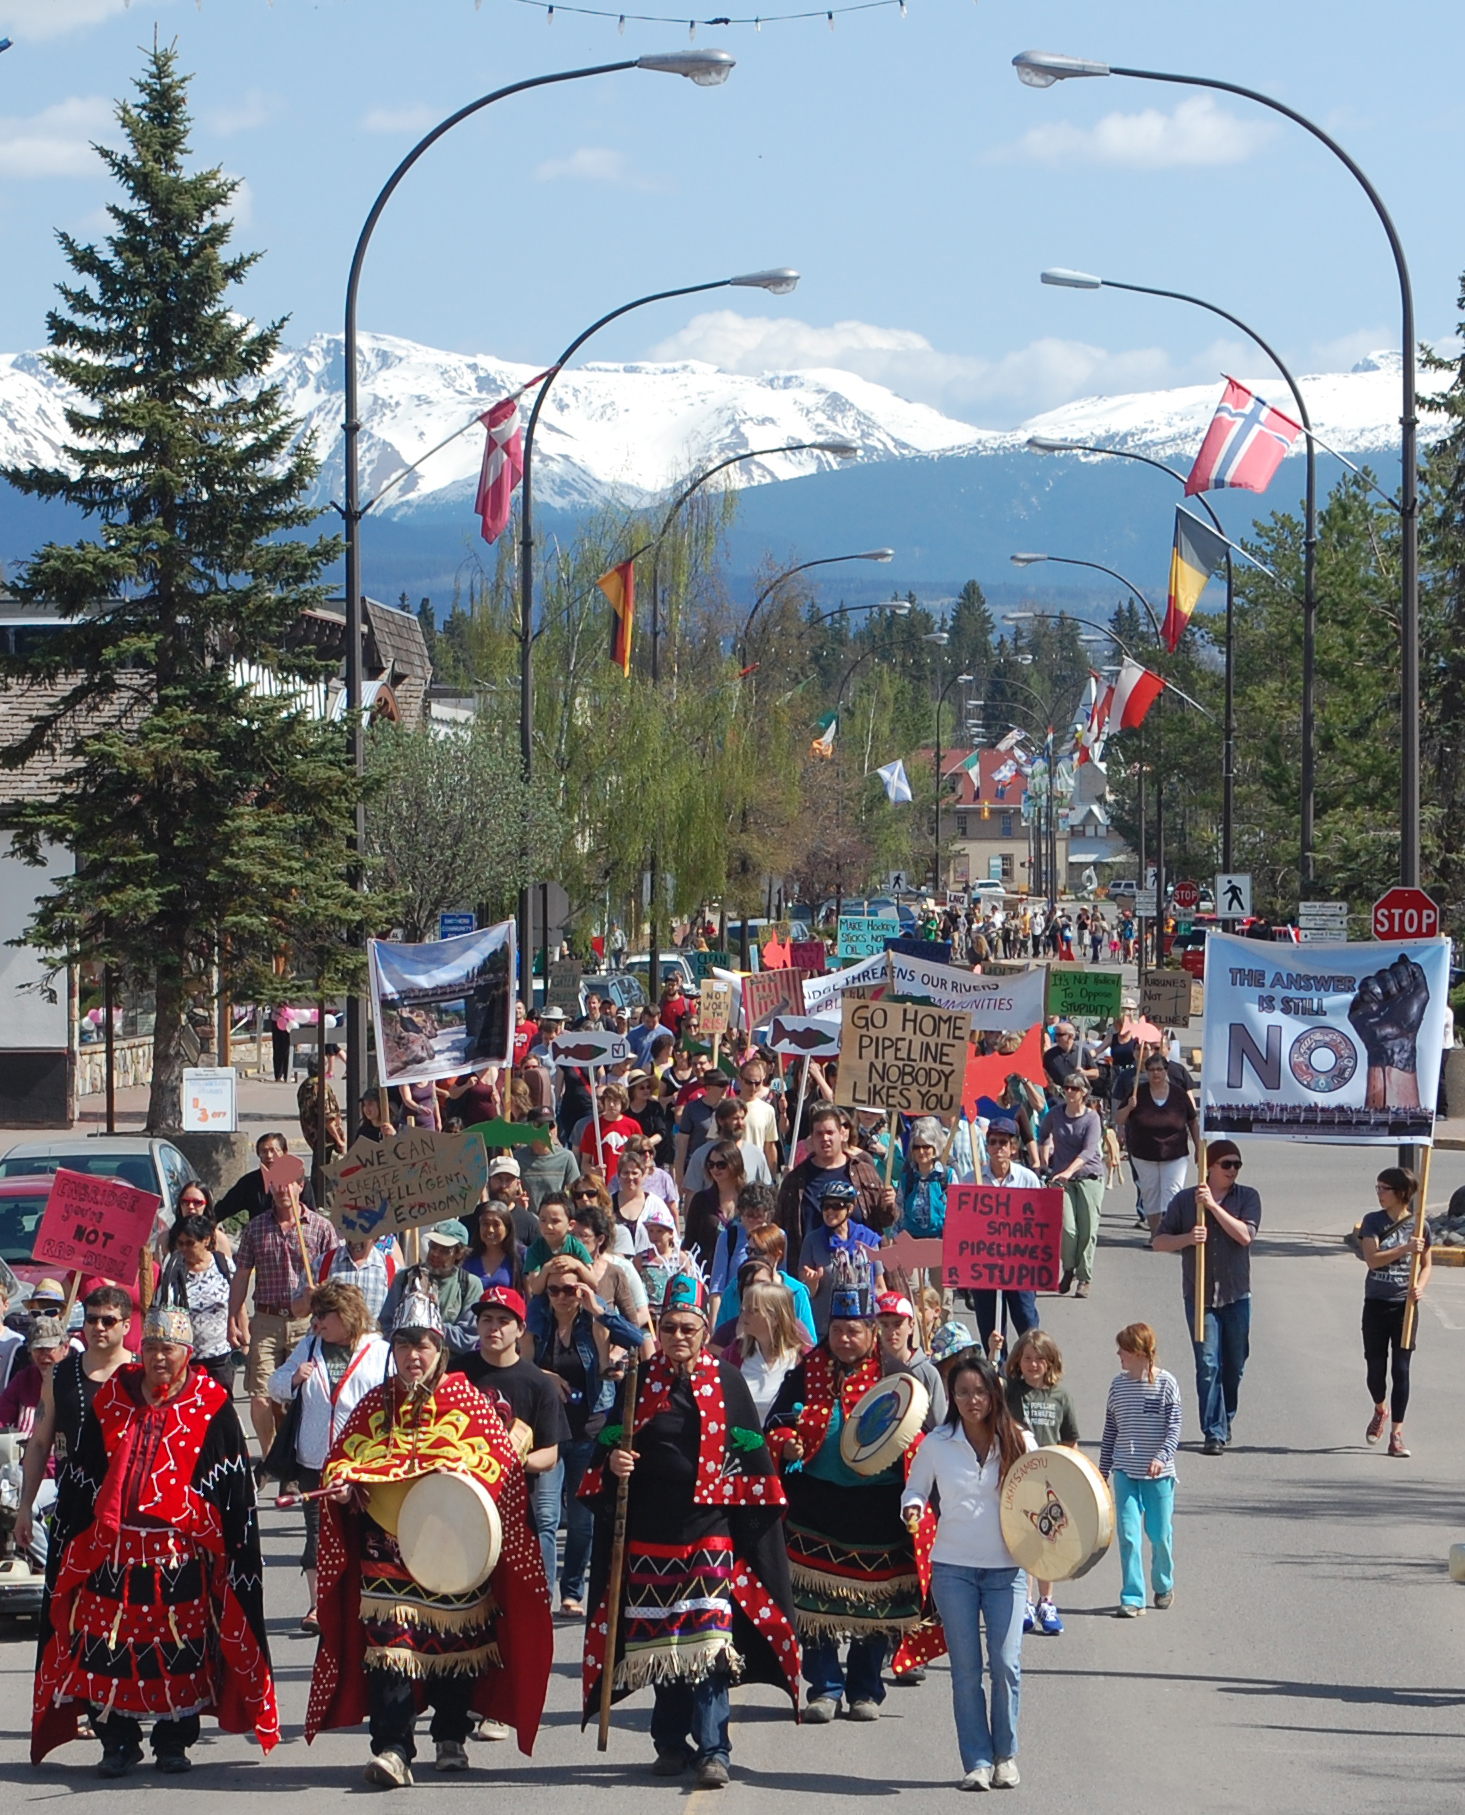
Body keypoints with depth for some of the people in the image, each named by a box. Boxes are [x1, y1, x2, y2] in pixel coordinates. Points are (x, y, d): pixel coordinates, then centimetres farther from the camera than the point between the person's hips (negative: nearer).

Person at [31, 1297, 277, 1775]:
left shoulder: (210, 1407, 1)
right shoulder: (112, 1399, 9)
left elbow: (232, 1485, 2)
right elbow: (85, 1477, 12)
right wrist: (73, 1541, 9)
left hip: (181, 1554, -2)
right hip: (112, 1551, 2)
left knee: (180, 1650, 2)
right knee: (110, 1645, 0)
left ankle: (174, 1743, 13)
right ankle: (117, 1741, 11)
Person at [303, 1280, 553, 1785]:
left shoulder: (468, 1402, 1)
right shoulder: (374, 1405, 9)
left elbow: (501, 1464, -1)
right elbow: (341, 1459, 13)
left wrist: (464, 1483, -19)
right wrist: (342, 1485, -9)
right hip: (387, 1550, 1)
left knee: (455, 1641, 8)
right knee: (389, 1641, -11)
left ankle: (451, 1737, 26)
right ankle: (392, 1748, -14)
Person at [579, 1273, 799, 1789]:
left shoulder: (726, 1382, 4)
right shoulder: (638, 1382, 7)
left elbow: (750, 1455, 8)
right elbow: (608, 1443, 13)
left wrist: (756, 1525, 5)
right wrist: (613, 1464, -10)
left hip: (709, 1529, -2)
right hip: (649, 1531, 2)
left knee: (708, 1645, -11)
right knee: (661, 1644, 6)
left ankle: (713, 1750, -12)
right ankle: (671, 1742, 18)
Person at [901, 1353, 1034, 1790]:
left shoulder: (1019, 1442, 2)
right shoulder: (936, 1444, 2)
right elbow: (915, 1488, 11)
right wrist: (913, 1509, -10)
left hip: (1005, 1568, -1)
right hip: (953, 1568, 1)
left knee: (1006, 1664, -8)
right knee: (966, 1669, 0)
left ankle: (1005, 1755, 10)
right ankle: (977, 1761, 8)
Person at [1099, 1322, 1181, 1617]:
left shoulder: (1166, 1383, -6)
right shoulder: (1118, 1385, 6)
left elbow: (1174, 1428, -9)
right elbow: (1110, 1432, 13)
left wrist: (1162, 1457, -25)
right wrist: (1102, 1472, 14)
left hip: (1158, 1474, -3)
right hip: (1125, 1471, 3)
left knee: (1160, 1534, 6)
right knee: (1128, 1534, -6)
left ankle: (1163, 1586, 30)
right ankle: (1132, 1598, -3)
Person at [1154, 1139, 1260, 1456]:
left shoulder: (1247, 1198, 2)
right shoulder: (1184, 1199, 1)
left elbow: (1245, 1235, -13)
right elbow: (1160, 1242, 3)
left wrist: (1213, 1206, -18)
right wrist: (1187, 1238, -16)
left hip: (1236, 1295, 1)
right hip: (1200, 1295, -1)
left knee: (1234, 1366, 10)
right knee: (1208, 1365, -9)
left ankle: (1223, 1423, 29)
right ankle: (1214, 1433, -7)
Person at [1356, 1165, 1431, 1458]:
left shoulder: (1419, 1225, -1)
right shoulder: (1373, 1222, -2)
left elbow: (1426, 1264, 7)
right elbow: (1372, 1258, -14)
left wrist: (1420, 1287, -13)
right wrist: (1405, 1249, -26)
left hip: (1405, 1306, -1)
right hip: (1376, 1305, 1)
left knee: (1401, 1369, -4)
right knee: (1375, 1367, 8)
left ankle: (1396, 1434, -1)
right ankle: (1379, 1411, 39)